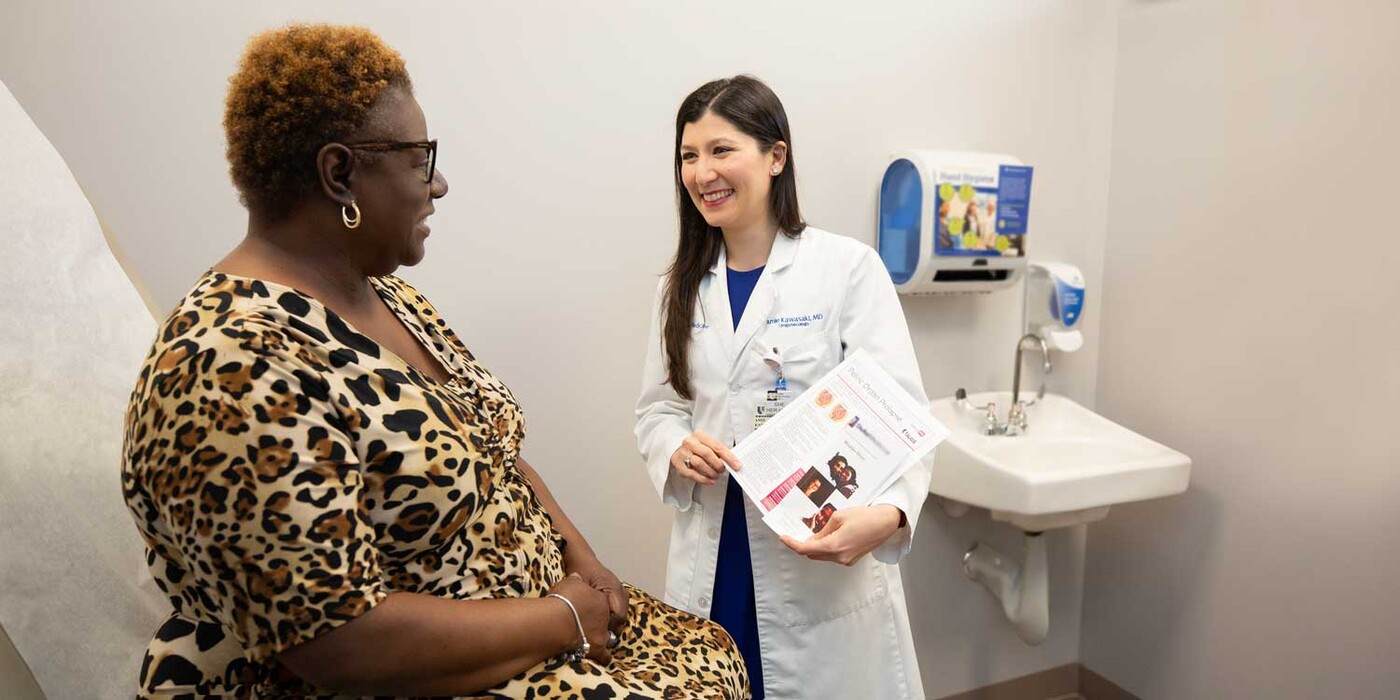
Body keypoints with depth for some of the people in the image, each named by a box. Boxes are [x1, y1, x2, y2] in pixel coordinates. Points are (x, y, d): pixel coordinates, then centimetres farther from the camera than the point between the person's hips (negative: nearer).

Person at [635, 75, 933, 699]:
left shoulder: (848, 268, -9)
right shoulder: (681, 286, 7)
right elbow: (657, 408, 10)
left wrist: (888, 513, -32)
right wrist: (677, 449, -13)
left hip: (825, 560, -3)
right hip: (712, 562, 4)